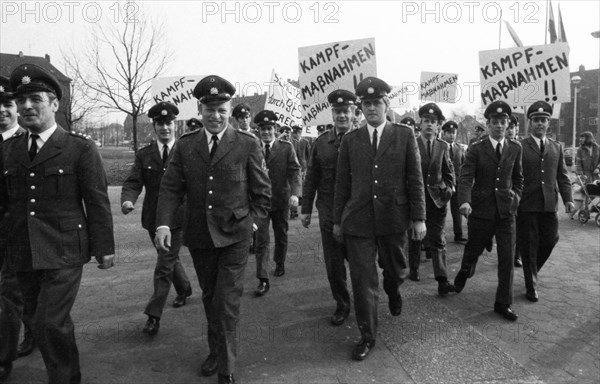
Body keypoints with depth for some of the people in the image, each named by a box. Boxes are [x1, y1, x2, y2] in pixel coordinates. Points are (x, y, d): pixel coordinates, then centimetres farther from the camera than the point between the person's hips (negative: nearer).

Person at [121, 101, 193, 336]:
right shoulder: (144, 155, 5)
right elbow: (133, 182, -3)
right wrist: (128, 200, -24)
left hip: (177, 217, -4)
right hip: (153, 218, 4)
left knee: (164, 266, -5)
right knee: (170, 259, 22)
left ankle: (154, 315, 4)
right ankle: (184, 288, 48)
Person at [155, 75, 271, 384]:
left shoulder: (248, 145, -4)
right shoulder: (185, 145, 3)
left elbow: (262, 191, 2)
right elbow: (171, 188, 1)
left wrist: (250, 222, -3)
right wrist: (163, 224, -12)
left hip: (234, 236, -3)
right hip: (198, 235, 4)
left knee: (227, 302, -3)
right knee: (210, 298, 18)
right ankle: (216, 351, 38)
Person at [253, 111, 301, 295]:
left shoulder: (286, 147, -1)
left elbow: (294, 171, -7)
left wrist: (295, 193, -21)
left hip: (281, 199, 1)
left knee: (281, 235, 17)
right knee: (261, 240, -5)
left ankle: (280, 264, 42)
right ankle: (263, 280, -2)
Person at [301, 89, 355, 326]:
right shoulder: (321, 143, 4)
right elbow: (311, 179, 7)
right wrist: (306, 209, 6)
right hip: (329, 214, 3)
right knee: (333, 264, 10)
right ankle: (342, 305, 29)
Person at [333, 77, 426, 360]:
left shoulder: (404, 135, 3)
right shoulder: (350, 139, 6)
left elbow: (415, 179, 1)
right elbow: (342, 182, 8)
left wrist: (418, 217, -3)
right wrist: (337, 220, 8)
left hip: (393, 219, 0)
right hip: (358, 220, 0)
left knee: (396, 269, 16)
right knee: (362, 280, 2)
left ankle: (392, 290, 53)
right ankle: (367, 336, 19)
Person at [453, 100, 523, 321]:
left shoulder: (515, 149, 7)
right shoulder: (476, 149, -4)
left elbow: (517, 177, 20)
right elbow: (466, 177, -15)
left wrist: (516, 197, 8)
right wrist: (464, 201, -30)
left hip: (506, 211, 2)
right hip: (481, 210, -2)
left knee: (507, 258, 0)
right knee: (474, 249, 13)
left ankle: (503, 303, 12)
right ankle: (464, 272, 46)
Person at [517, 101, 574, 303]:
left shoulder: (557, 147, 12)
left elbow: (563, 176, 11)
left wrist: (568, 198, -1)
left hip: (549, 205, 4)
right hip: (526, 206, -4)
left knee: (550, 241, 5)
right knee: (528, 247, 3)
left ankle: (532, 270, 34)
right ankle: (531, 286, 17)